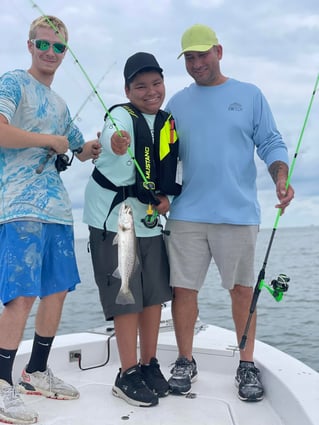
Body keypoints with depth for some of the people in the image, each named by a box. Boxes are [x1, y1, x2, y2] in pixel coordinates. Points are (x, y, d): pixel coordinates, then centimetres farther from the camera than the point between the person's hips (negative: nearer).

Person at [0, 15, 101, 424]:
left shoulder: (59, 103, 23)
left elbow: (80, 150, 33)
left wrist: (102, 143, 11)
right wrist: (49, 140, -8)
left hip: (58, 208, 8)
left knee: (57, 290, 10)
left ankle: (36, 373, 23)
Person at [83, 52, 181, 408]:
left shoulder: (169, 124, 8)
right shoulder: (121, 116, -12)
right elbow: (111, 138, -36)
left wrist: (168, 196, -3)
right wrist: (116, 142, -60)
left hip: (150, 221, 6)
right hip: (113, 219, -6)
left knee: (154, 294, 10)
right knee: (127, 297, -4)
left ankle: (149, 366, 25)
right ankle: (127, 375, 10)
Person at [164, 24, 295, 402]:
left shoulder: (249, 95, 8)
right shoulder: (177, 103, 13)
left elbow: (271, 144, 5)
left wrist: (281, 178, -13)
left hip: (238, 214, -1)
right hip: (186, 215, 2)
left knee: (241, 289, 4)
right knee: (183, 288, 2)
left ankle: (247, 366, 18)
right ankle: (185, 363, 18)